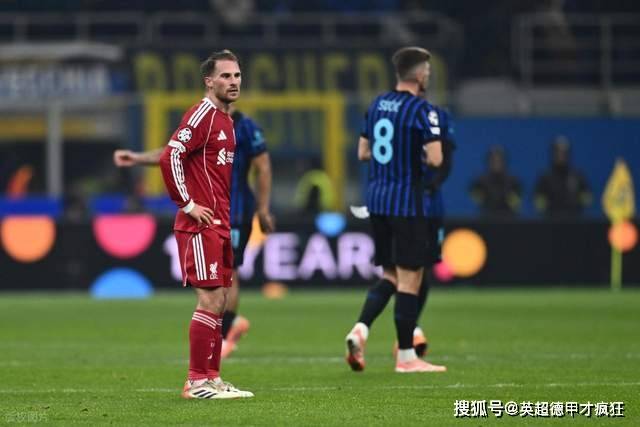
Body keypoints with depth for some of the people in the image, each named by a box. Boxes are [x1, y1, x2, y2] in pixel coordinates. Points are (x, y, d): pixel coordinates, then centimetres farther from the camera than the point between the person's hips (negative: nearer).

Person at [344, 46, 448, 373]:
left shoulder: (377, 105, 10)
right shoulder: (422, 110, -13)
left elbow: (363, 153, 15)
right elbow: (435, 159, -20)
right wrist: (421, 156, 1)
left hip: (377, 200, 7)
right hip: (408, 202, -7)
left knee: (389, 276, 16)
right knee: (409, 279, 0)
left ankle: (359, 330, -5)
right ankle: (406, 356, 3)